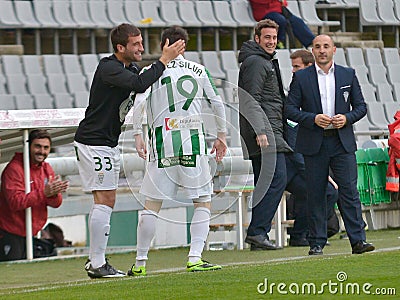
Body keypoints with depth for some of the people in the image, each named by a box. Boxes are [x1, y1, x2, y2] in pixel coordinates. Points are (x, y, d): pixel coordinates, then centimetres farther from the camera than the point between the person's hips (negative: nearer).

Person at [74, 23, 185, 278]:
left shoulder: (131, 68, 11)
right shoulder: (108, 69, -19)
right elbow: (140, 84, -33)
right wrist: (164, 61, -27)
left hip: (109, 143, 10)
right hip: (94, 141, -10)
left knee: (107, 202, 11)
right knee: (104, 200, -10)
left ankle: (96, 260, 16)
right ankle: (97, 264, -8)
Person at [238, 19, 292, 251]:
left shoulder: (268, 62, 25)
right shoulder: (256, 62, -8)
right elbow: (251, 99, -17)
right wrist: (260, 131, -24)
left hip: (270, 131, 11)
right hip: (265, 130, -11)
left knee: (265, 182, 9)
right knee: (277, 178, -16)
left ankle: (257, 234, 9)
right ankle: (257, 231, -20)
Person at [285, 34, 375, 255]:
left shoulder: (348, 75, 10)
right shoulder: (301, 77, 5)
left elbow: (361, 106, 12)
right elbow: (290, 109, 1)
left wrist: (347, 118, -8)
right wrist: (313, 119, -14)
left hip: (342, 142, 1)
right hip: (314, 144, -1)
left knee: (349, 190, -6)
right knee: (315, 194, 1)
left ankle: (358, 240, -7)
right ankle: (316, 243, 7)